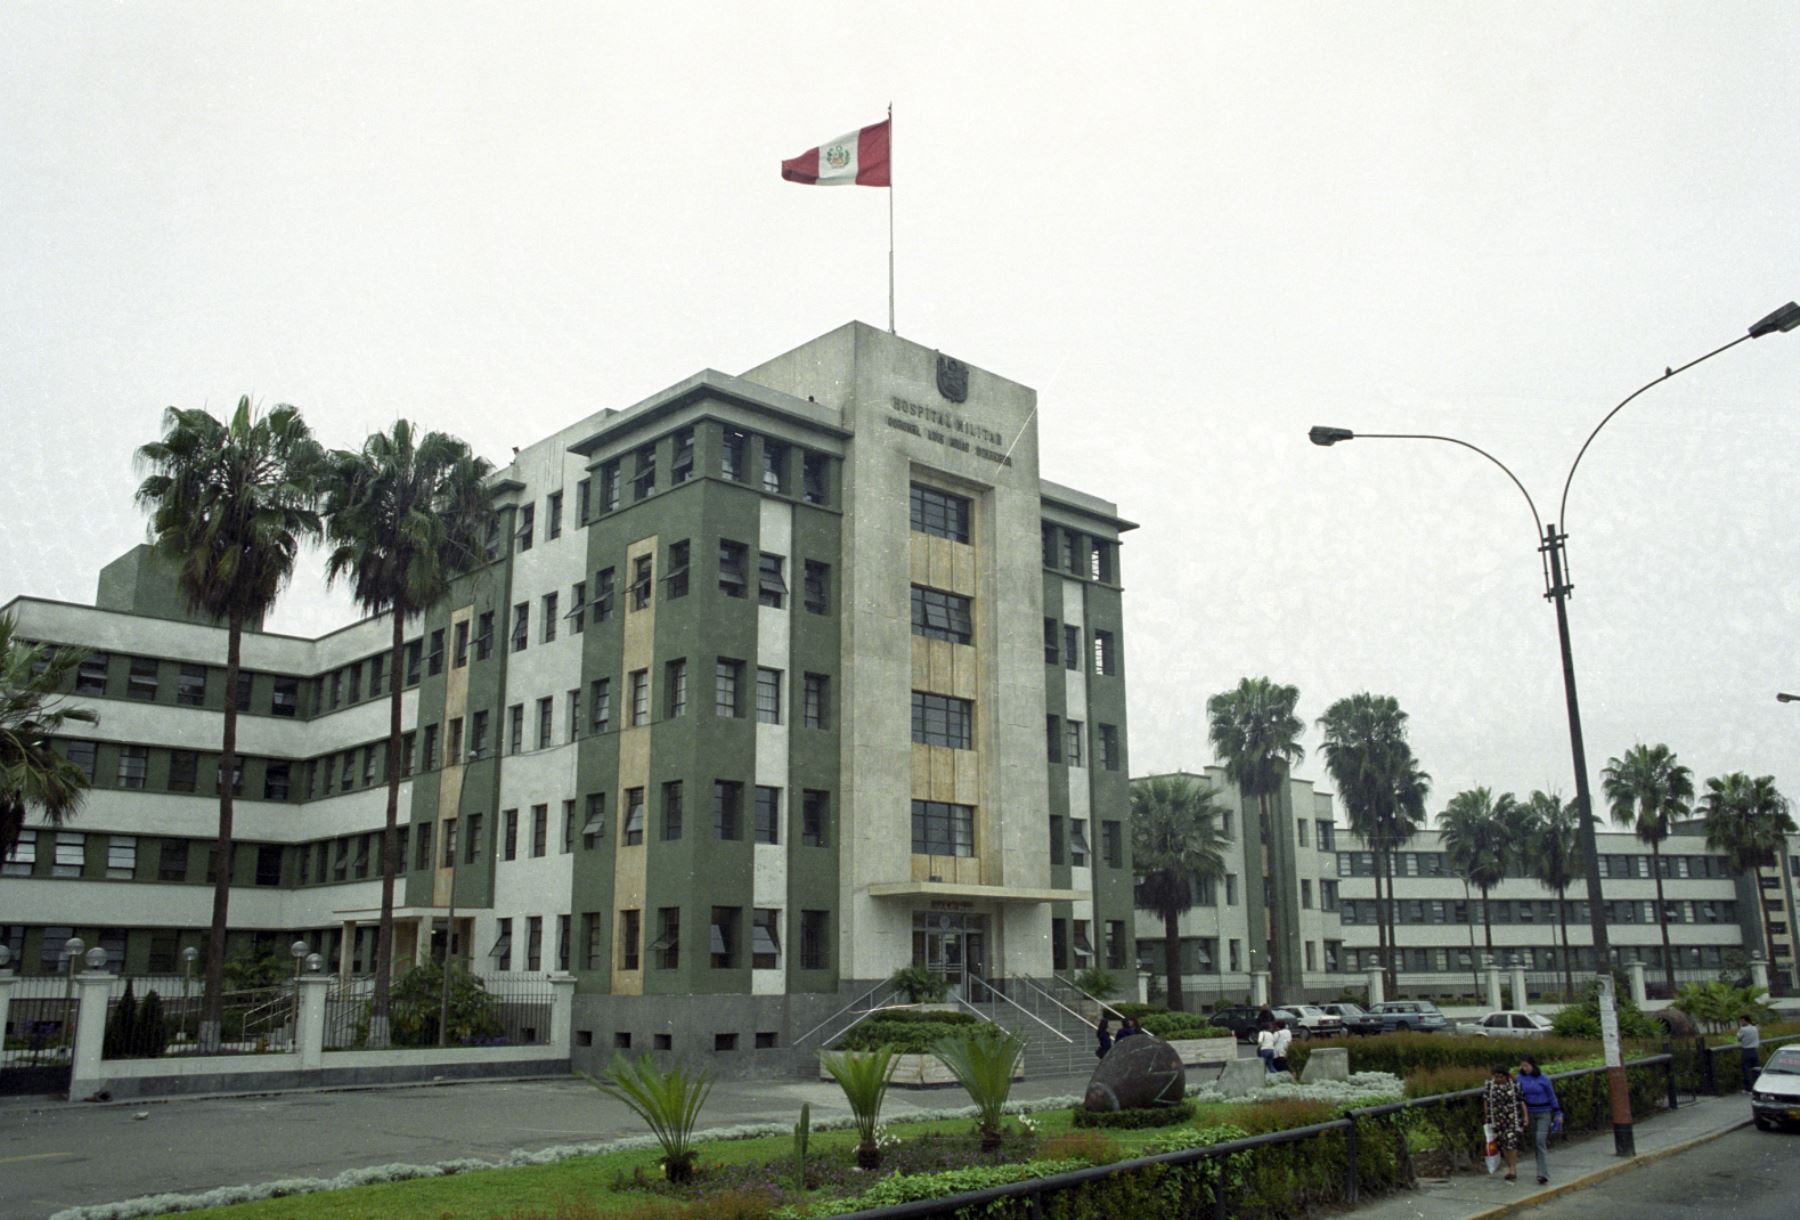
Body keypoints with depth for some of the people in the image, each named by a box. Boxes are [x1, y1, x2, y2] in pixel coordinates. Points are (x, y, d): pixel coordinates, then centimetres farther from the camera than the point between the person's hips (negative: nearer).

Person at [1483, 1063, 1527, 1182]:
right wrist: (1486, 1117, 8)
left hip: (1513, 1117, -3)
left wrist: (1525, 1116, -8)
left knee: (1511, 1142, -12)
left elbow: (1522, 1100, -4)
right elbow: (1486, 1100, 7)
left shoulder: (1514, 1084, -8)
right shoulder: (1490, 1084, -1)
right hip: (1497, 1118, 3)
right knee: (1503, 1144, 7)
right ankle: (1511, 1169, 19)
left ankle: (1513, 1170, -5)